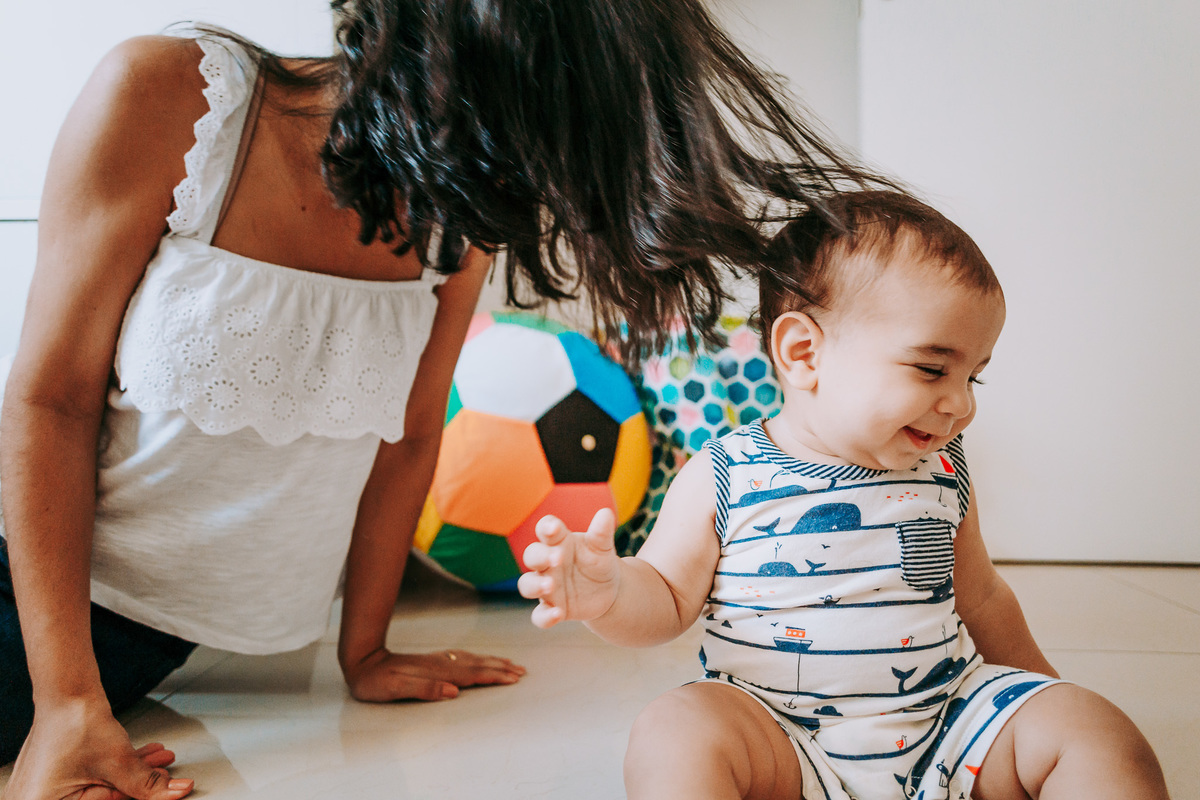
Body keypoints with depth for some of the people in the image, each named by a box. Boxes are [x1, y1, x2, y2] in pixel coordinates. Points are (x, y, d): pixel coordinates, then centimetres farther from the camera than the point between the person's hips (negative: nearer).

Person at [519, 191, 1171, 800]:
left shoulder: (943, 475, 5)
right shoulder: (721, 479, -8)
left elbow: (981, 602, 19)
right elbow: (667, 602, -2)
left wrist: (1043, 688, 28)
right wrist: (610, 592, -25)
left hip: (947, 714, 4)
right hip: (777, 737, -3)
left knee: (1095, 730, -15)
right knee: (676, 731, -31)